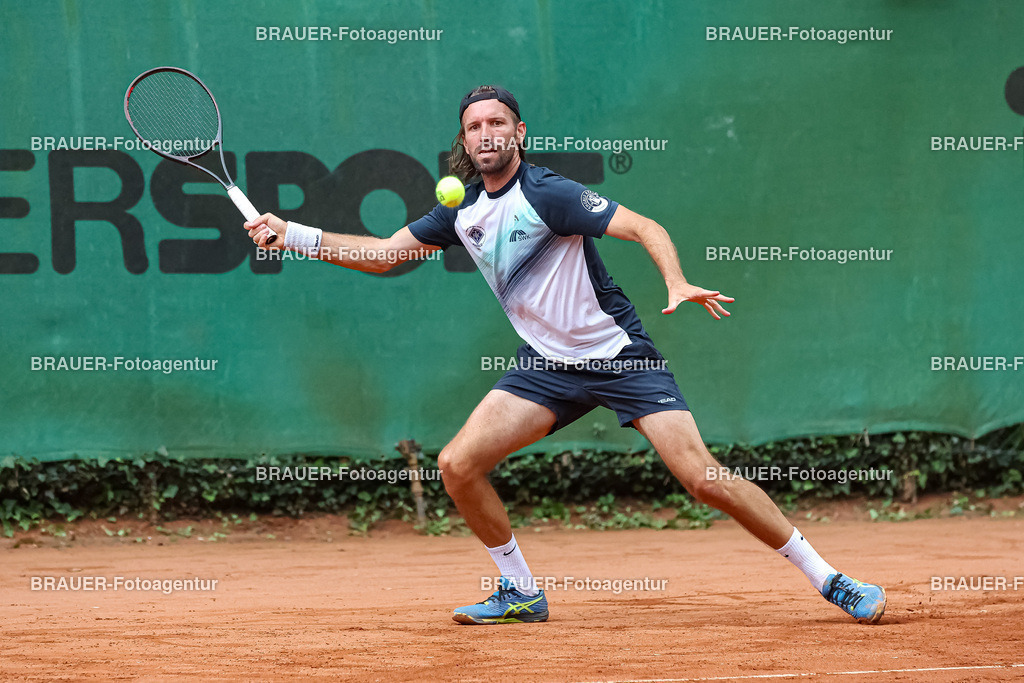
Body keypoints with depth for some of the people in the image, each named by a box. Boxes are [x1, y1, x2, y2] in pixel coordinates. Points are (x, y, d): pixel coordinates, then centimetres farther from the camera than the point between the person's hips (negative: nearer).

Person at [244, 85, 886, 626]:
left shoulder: (547, 193, -16)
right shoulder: (464, 212, 5)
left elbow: (645, 227, -22)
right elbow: (383, 253, 14)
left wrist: (677, 284, -41)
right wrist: (293, 234, 6)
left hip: (620, 354, -6)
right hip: (548, 365, 6)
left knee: (703, 477, -17)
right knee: (459, 465, -7)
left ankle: (826, 576, -6)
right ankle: (522, 592, 10)